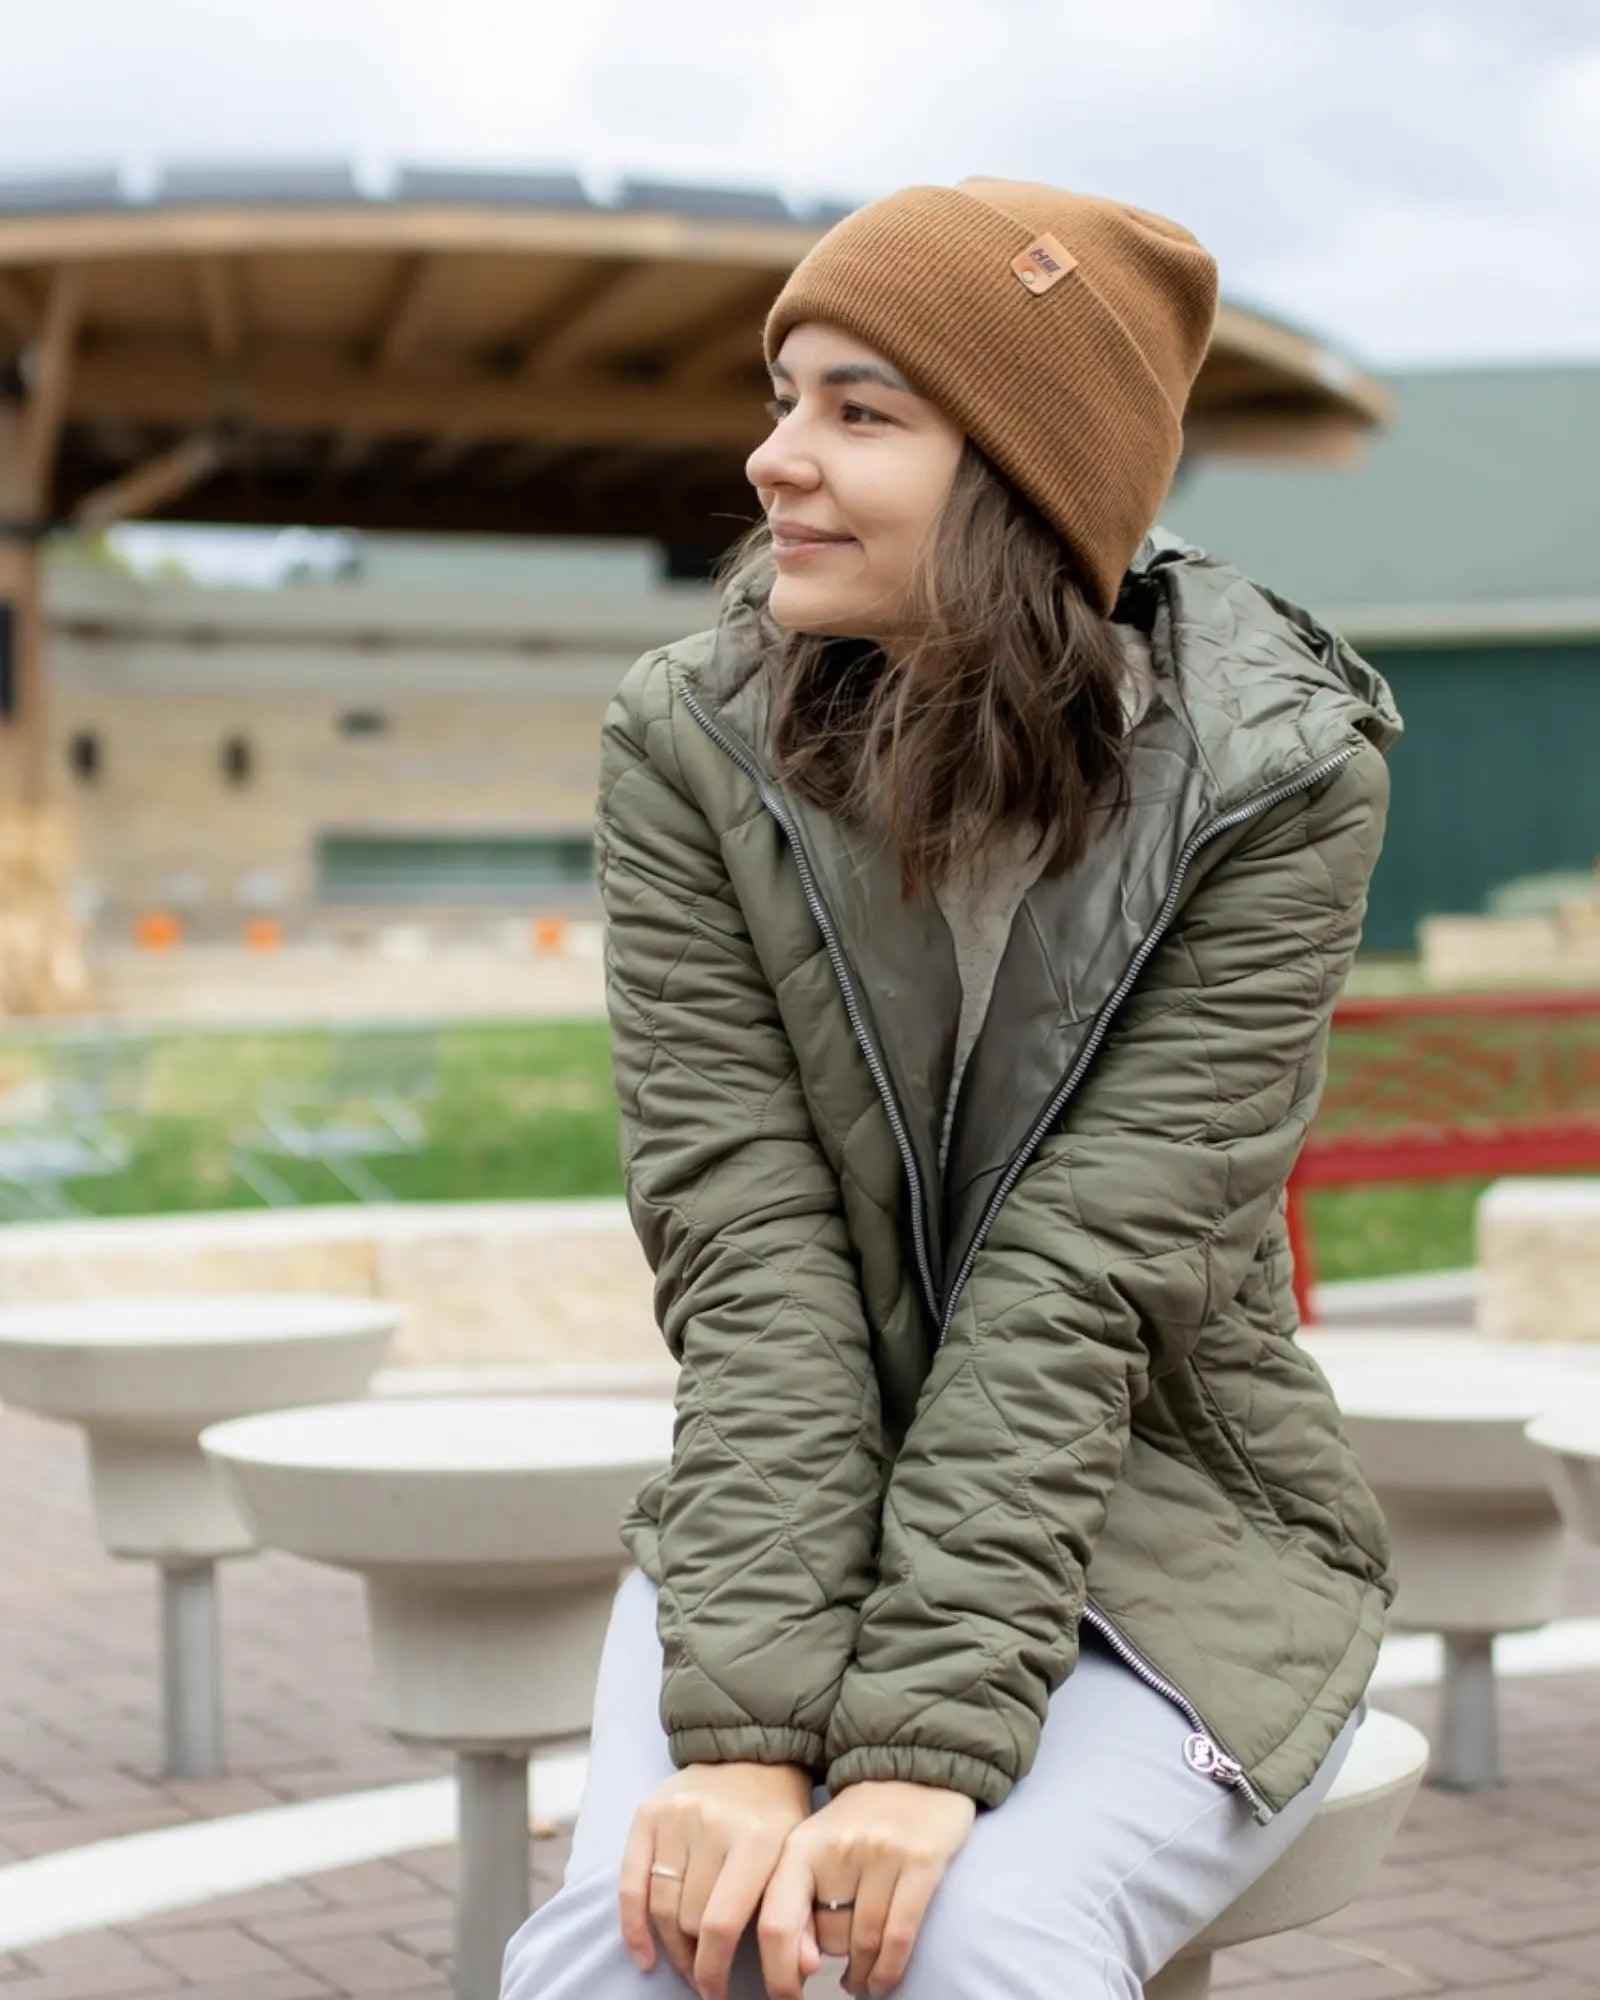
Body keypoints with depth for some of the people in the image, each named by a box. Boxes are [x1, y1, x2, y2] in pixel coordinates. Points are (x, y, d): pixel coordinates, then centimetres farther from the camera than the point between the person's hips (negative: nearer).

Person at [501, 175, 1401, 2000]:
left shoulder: (1273, 771, -14)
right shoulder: (688, 747, -8)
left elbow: (1090, 1270, -20)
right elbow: (747, 1251, -16)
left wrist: (925, 1742, -27)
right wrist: (751, 1725, -25)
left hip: (1162, 1528, -1)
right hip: (801, 1502, 2)